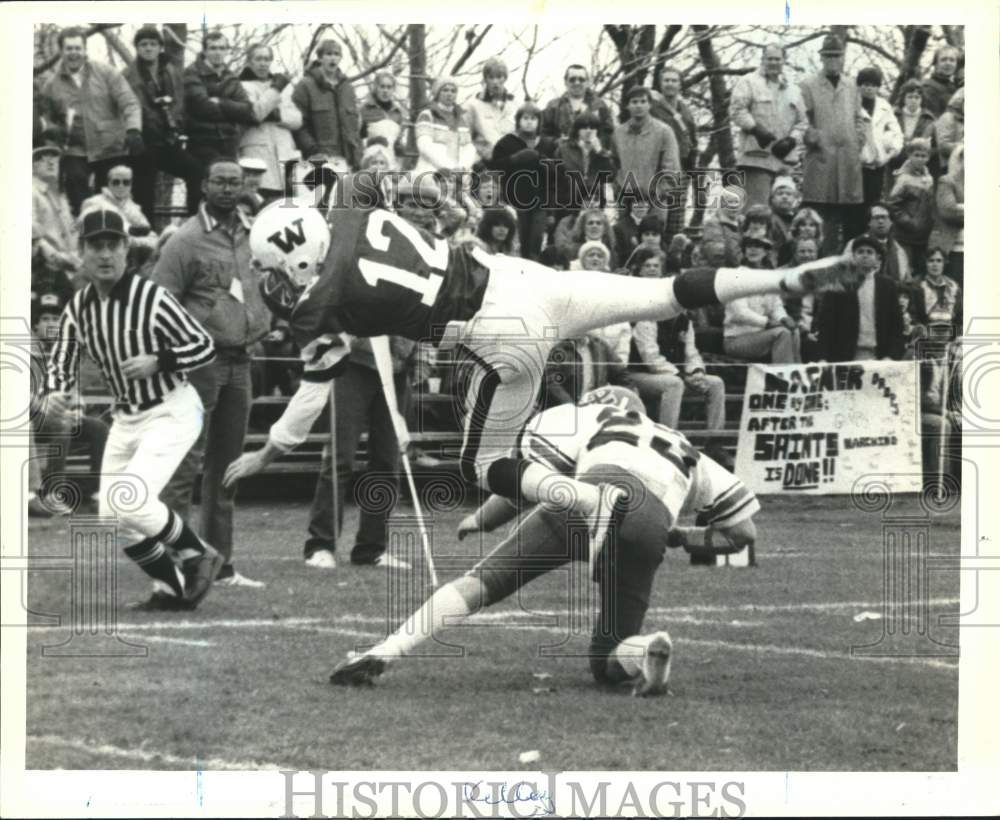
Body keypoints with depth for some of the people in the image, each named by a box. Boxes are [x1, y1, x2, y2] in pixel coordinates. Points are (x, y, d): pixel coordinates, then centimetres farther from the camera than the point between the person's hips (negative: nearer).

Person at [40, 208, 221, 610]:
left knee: (130, 502, -21)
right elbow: (60, 363, -2)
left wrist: (157, 362, -29)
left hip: (172, 413, -7)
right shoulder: (78, 308, -2)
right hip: (125, 419, 7)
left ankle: (197, 556, 2)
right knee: (113, 517, 7)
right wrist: (54, 396, -24)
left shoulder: (152, 298, -19)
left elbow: (205, 347, -14)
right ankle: (172, 589, 24)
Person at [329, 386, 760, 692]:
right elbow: (742, 528, 36)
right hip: (652, 523, 2)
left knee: (484, 580, 7)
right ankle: (644, 651, -18)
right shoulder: (685, 453, 41)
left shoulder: (591, 417, 32)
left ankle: (380, 655, -7)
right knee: (606, 662, 16)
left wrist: (482, 518, 29)